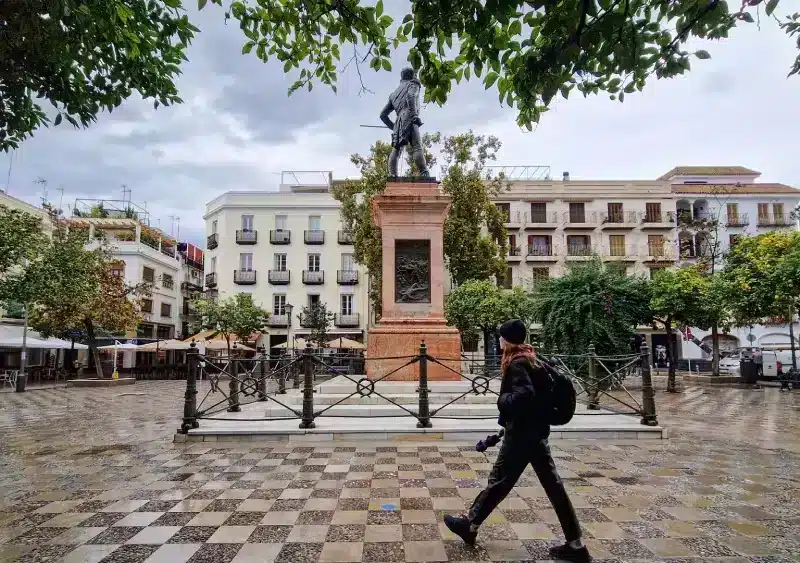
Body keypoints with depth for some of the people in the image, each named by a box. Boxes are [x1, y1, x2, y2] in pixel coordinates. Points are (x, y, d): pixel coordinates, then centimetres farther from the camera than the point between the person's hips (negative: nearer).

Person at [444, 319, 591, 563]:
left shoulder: (517, 364, -16)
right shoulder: (530, 360, 11)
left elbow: (524, 393, -32)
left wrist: (503, 399, -15)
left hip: (521, 434, -9)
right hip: (536, 432, 9)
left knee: (499, 481, 5)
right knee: (553, 485, 9)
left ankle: (469, 524, 20)